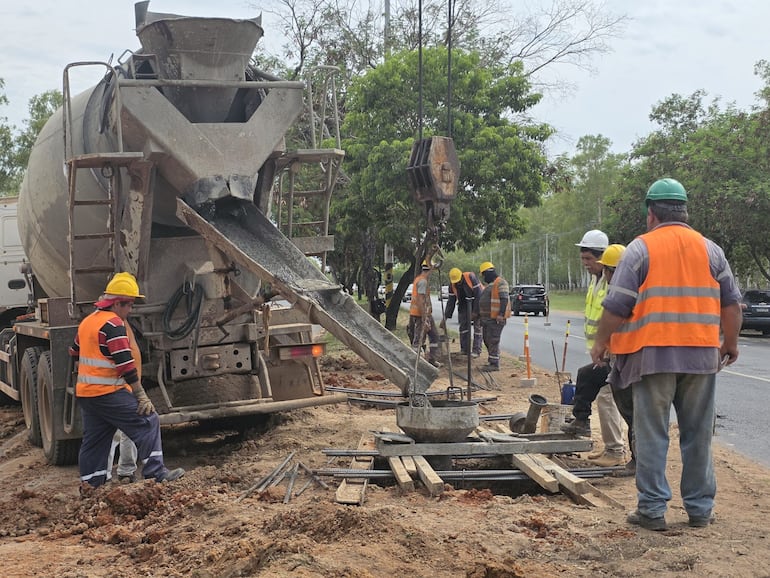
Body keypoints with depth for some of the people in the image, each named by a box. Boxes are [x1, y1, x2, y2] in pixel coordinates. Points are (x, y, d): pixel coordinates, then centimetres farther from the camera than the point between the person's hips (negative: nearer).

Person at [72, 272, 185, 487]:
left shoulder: (87, 321, 16)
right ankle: (155, 472, -11)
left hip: (84, 392, 10)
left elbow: (74, 353, 27)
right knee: (147, 422, -7)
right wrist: (141, 394, -17)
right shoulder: (113, 324, -14)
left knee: (94, 439, 15)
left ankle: (90, 484, 18)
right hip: (108, 393, -10)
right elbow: (125, 363, -19)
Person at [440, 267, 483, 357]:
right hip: (464, 306, 6)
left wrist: (475, 312, -24)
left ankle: (476, 350, -5)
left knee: (477, 327, -7)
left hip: (477, 304, -6)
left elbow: (478, 295, -24)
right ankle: (464, 350, 11)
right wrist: (445, 317, -5)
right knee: (463, 326, 3)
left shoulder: (471, 277, -25)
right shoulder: (452, 285, -8)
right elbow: (451, 302, -1)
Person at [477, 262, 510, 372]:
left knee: (493, 341, -10)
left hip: (496, 319, -10)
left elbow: (504, 299, -19)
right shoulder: (489, 284, 21)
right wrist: (479, 314, 26)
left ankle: (495, 364, -7)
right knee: (487, 340, 14)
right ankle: (491, 361, 23)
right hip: (487, 318, 10)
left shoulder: (500, 283, -11)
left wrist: (501, 314, -26)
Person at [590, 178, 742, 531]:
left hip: (653, 354, -3)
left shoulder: (640, 248, -3)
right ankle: (700, 509, 17)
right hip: (701, 355, 3)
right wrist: (730, 343, 24)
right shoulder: (709, 249, 8)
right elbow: (731, 302, 10)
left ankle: (652, 509, 4)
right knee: (698, 435, 11)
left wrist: (601, 343, 7)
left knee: (652, 434, 3)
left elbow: (617, 305, -6)